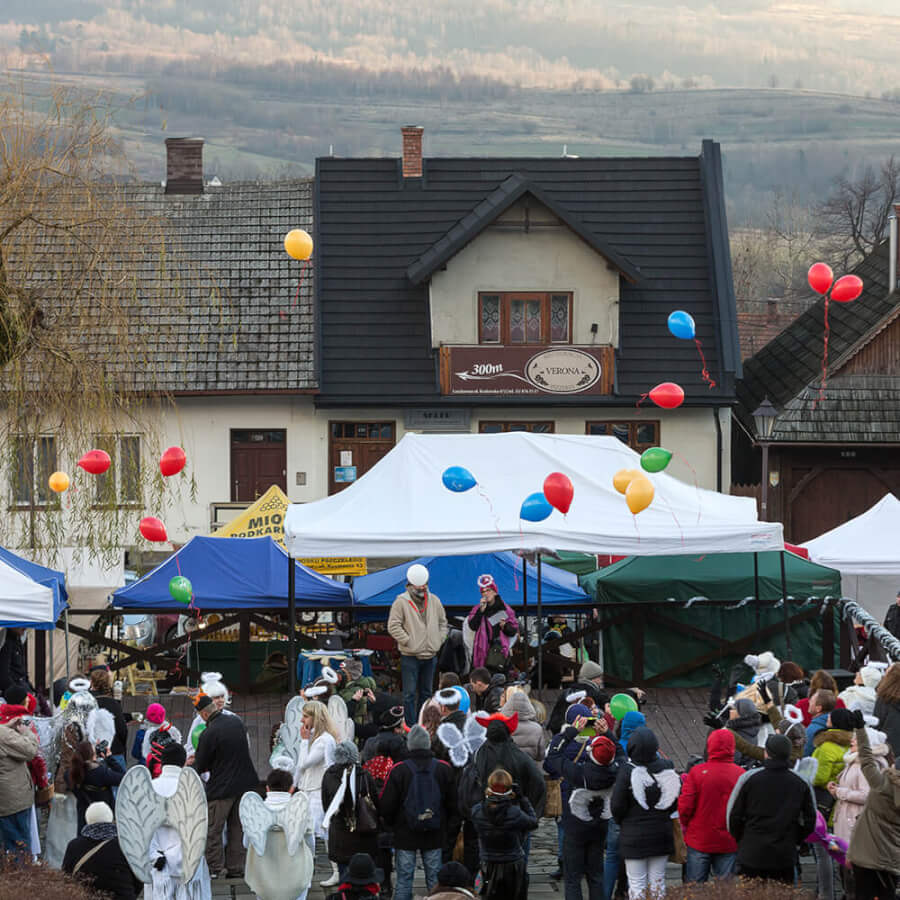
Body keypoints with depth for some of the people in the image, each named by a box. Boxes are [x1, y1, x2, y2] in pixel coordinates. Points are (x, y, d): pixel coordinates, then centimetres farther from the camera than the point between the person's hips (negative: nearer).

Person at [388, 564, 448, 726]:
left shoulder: (434, 600, 8)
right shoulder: (401, 601, -7)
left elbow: (443, 622, 19)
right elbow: (393, 626, -10)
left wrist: (438, 640, 6)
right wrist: (408, 641, -14)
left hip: (429, 656, 5)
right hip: (410, 656, -5)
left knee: (426, 693, 13)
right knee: (410, 693, -6)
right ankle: (411, 727, -4)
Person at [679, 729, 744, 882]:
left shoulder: (696, 772, -11)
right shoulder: (741, 775, -8)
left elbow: (685, 806, -11)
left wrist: (684, 825, 9)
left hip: (699, 841, -1)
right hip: (729, 844, 1)